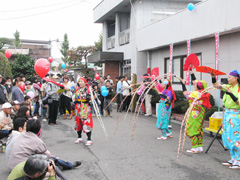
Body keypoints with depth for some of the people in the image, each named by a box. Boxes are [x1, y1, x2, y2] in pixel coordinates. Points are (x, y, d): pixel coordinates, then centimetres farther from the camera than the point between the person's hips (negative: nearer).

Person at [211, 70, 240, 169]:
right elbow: (216, 85, 9)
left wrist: (231, 94, -28)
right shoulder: (228, 87, 8)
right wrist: (213, 77, -5)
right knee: (227, 137, 10)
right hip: (227, 113, 7)